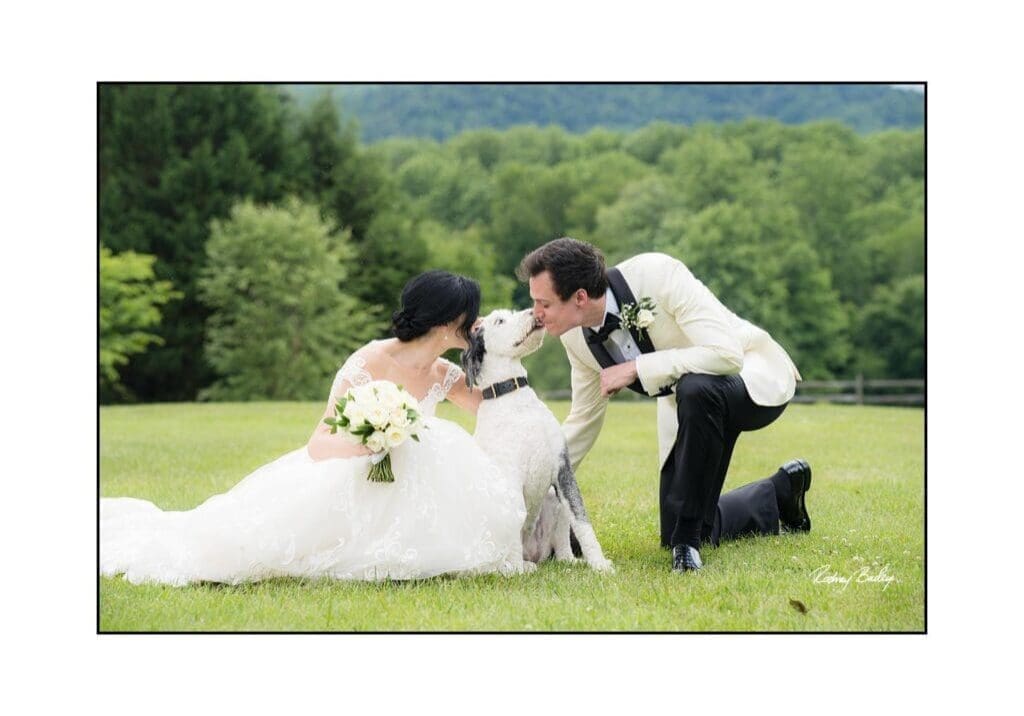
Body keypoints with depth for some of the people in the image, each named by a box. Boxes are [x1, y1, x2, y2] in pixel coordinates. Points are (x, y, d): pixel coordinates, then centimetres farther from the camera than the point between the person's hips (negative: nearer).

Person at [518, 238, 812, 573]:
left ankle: (688, 537, -25)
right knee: (674, 534, 4)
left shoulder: (657, 274, -30)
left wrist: (636, 368, -34)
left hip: (752, 373, -7)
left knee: (694, 388, -41)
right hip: (687, 401, 7)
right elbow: (582, 421, 3)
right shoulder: (576, 337, -11)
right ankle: (779, 493, 31)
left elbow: (727, 354, -36)